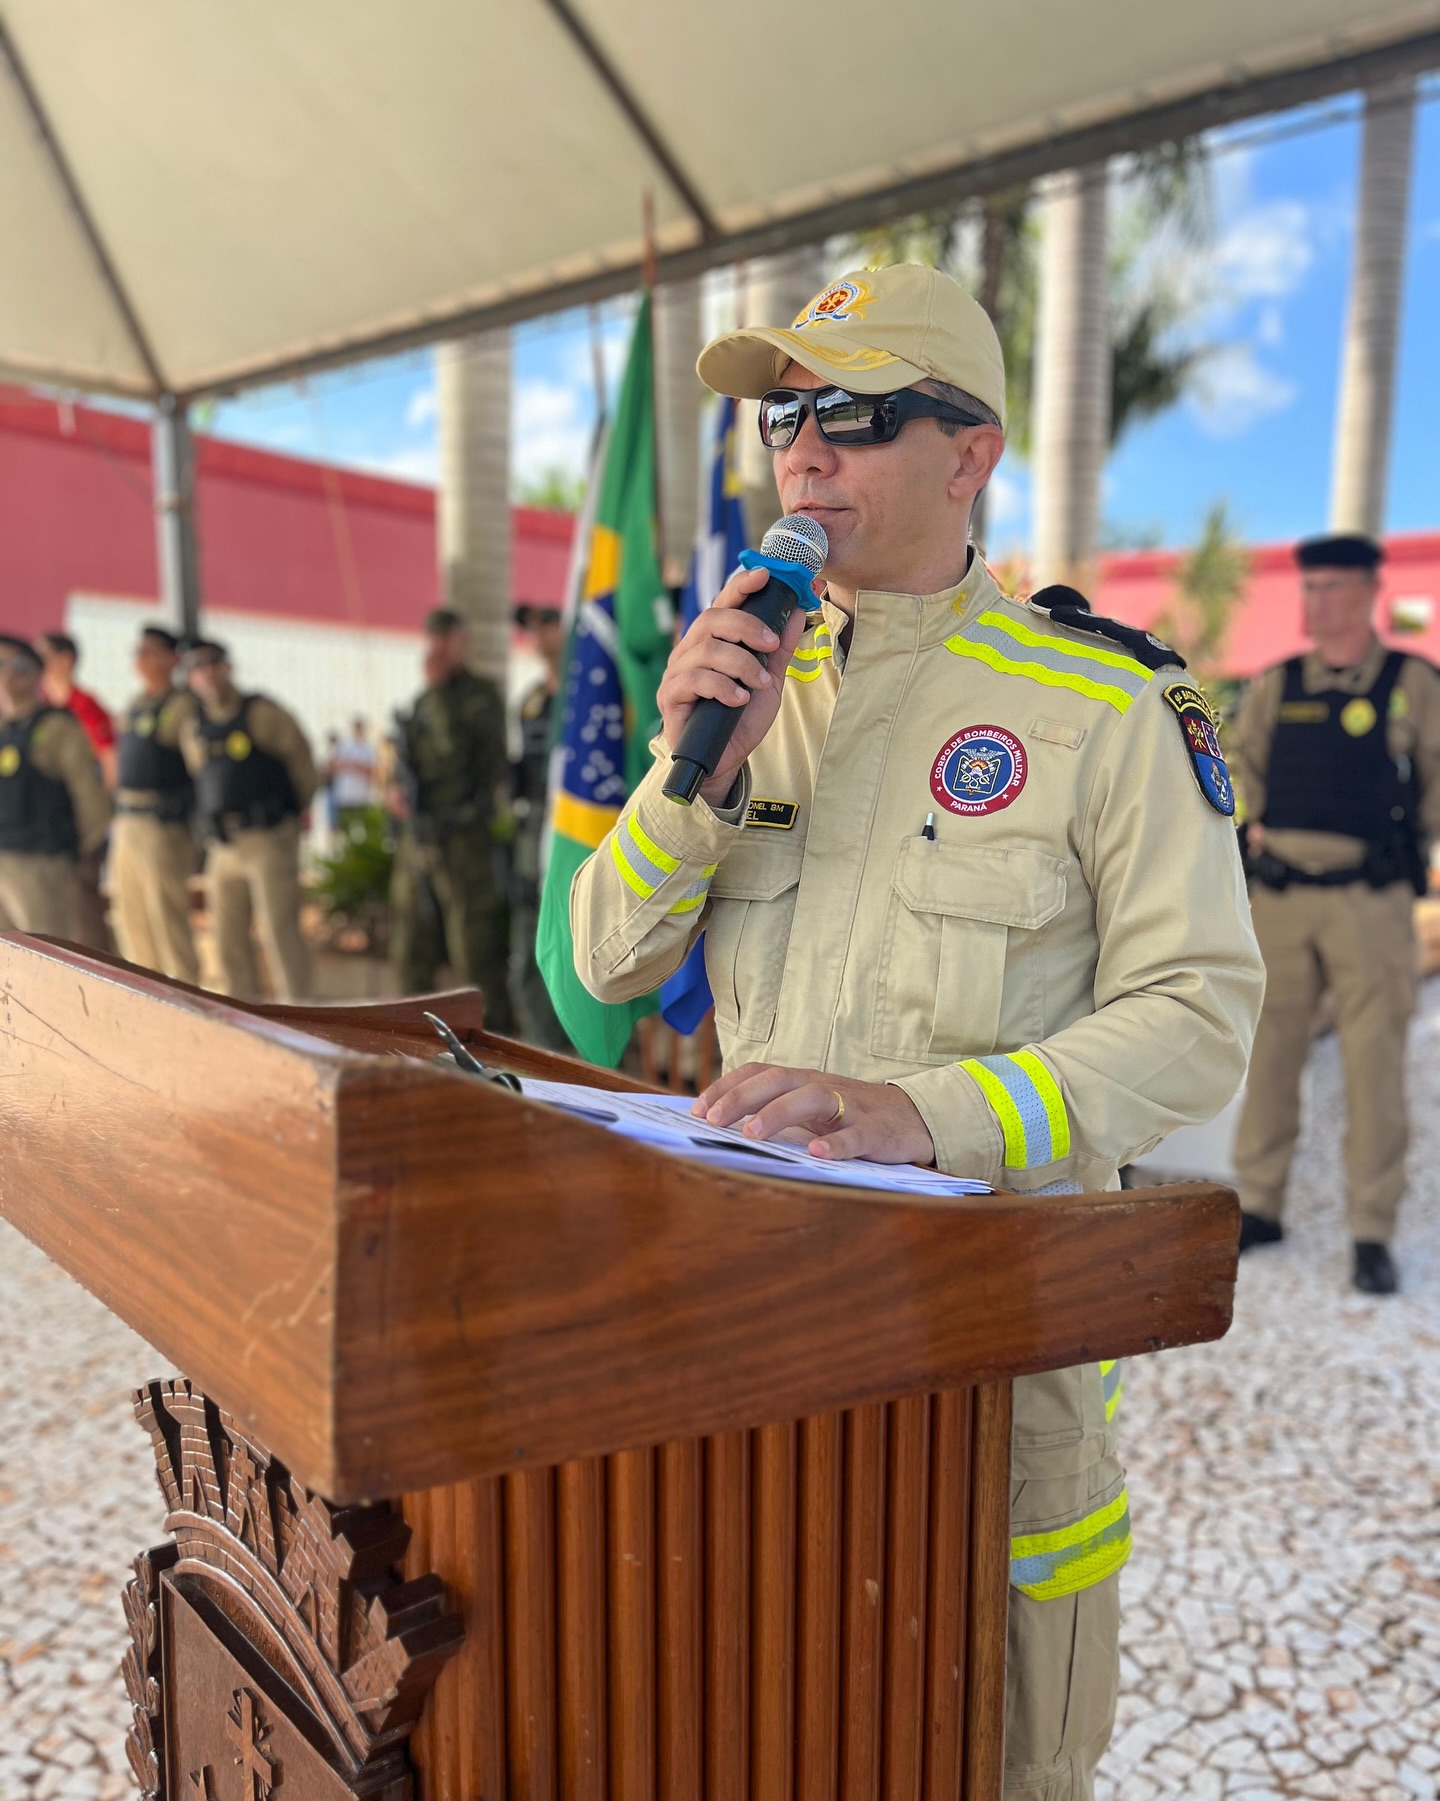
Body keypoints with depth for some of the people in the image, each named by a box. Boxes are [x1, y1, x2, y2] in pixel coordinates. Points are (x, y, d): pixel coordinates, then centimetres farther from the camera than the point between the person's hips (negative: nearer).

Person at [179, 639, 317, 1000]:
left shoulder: (262, 713, -3)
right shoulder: (192, 727, 12)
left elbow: (301, 758, 3)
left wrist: (293, 812, 10)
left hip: (269, 842, -5)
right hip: (222, 848, 6)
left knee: (278, 931, -9)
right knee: (229, 941, 6)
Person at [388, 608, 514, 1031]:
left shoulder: (480, 694, -4)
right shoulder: (423, 701, 17)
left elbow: (454, 747, -20)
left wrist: (438, 686, -16)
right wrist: (394, 788, 1)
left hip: (461, 840, -7)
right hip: (417, 836, 8)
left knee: (473, 950, -8)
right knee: (411, 948, 13)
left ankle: (492, 1034, 0)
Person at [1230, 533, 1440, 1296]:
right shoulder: (1276, 684, 10)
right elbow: (1246, 762, 21)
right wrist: (1253, 826, 8)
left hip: (1369, 901, -3)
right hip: (1279, 896, 3)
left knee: (1373, 1066, -1)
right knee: (1269, 1054, 7)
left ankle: (1372, 1236, 9)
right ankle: (1259, 1207, 20)